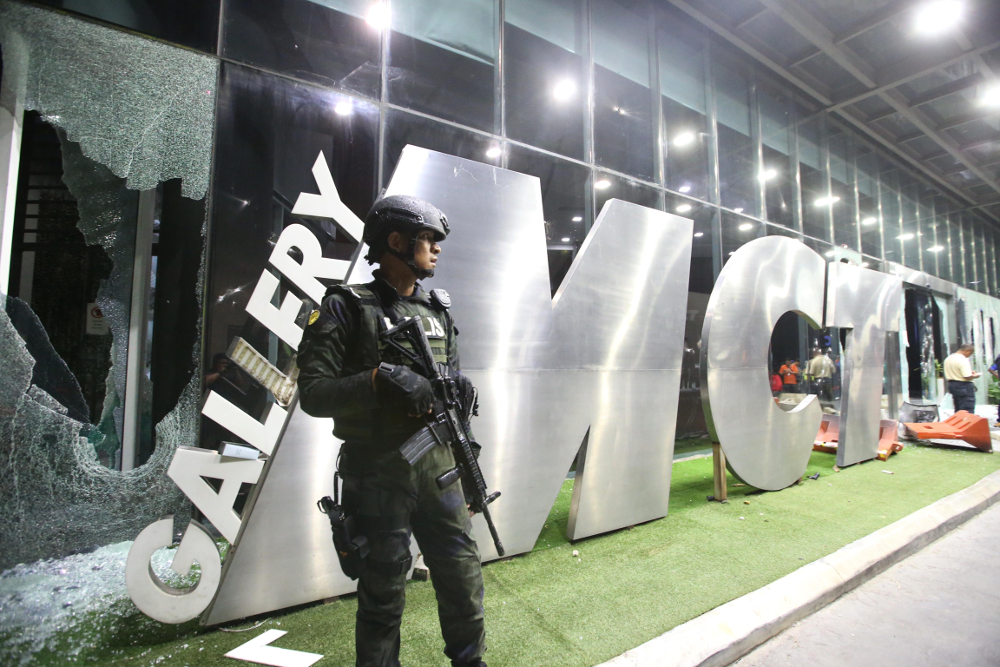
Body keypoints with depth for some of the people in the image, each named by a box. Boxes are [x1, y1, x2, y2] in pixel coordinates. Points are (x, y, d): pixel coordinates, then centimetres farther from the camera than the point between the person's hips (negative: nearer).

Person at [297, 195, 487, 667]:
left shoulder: (438, 310, 12)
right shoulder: (346, 308, -6)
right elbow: (312, 394, -12)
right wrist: (379, 378, -24)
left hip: (438, 469, 6)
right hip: (377, 477, -5)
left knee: (463, 576, 15)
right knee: (383, 592, 10)